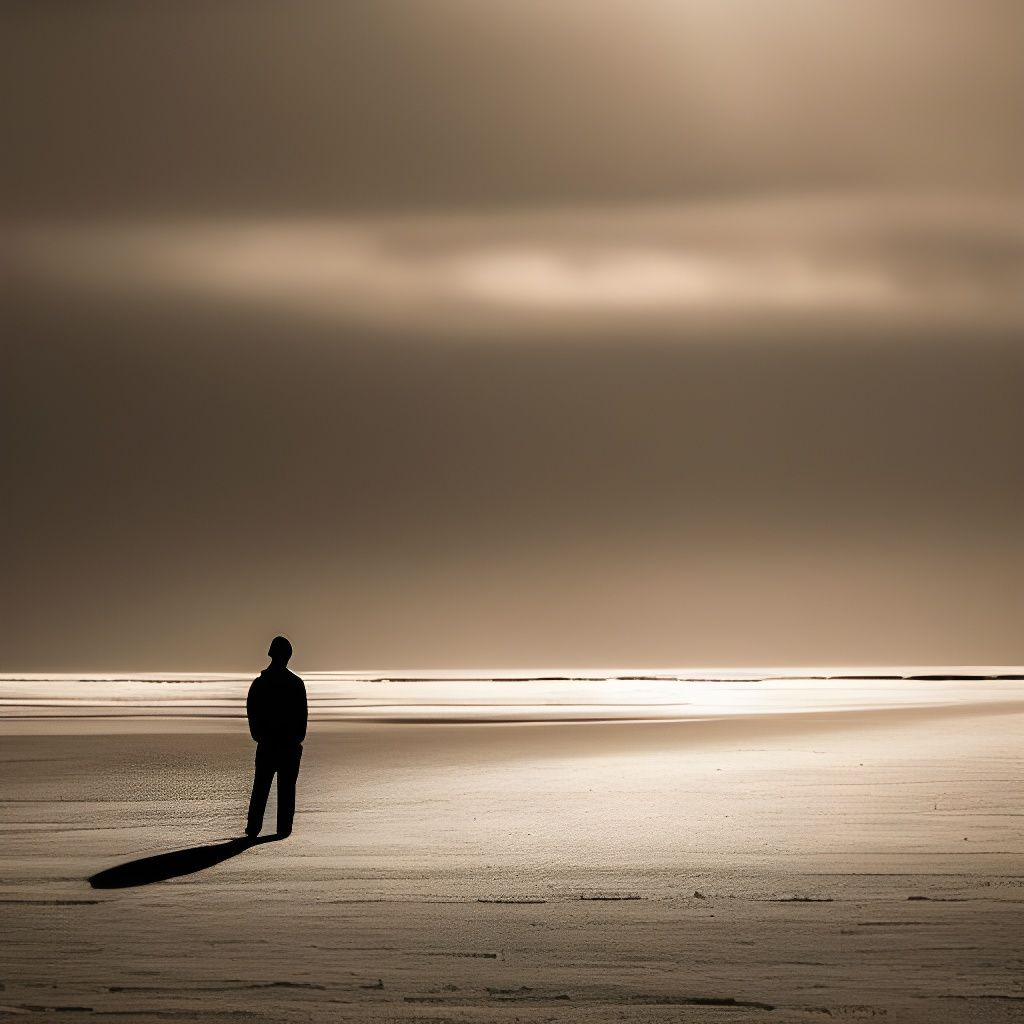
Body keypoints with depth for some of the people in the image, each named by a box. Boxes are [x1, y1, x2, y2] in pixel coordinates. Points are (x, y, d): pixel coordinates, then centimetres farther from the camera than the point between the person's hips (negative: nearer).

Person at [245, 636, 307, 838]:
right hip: (290, 744, -2)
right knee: (286, 788, 3)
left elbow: (251, 712, 2)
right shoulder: (296, 683, -8)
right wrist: (298, 737, 5)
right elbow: (303, 714, -5)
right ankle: (283, 829, 2)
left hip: (266, 743, 2)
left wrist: (258, 735, 11)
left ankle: (253, 828, 4)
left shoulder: (259, 683, -1)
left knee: (260, 787, 8)